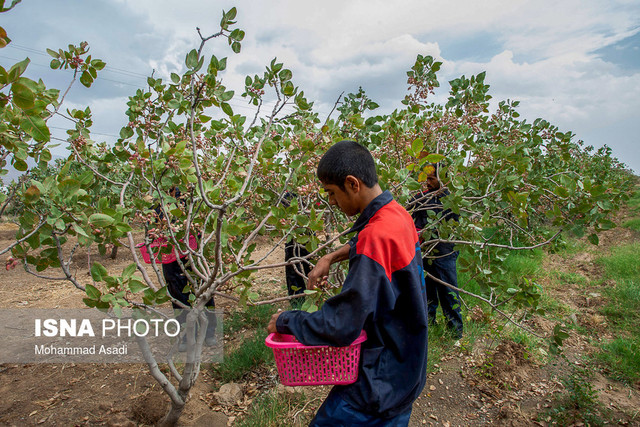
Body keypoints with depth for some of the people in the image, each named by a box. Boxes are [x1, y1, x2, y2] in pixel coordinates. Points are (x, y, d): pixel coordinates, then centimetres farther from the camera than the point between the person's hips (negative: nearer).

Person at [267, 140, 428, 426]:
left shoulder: (377, 235, -30)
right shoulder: (398, 214, -2)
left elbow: (340, 327, -29)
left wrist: (285, 321, -15)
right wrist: (331, 257, 8)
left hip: (381, 380, -9)